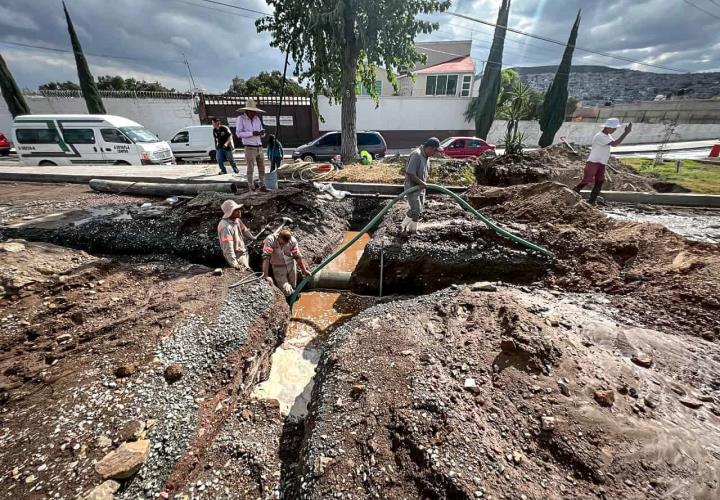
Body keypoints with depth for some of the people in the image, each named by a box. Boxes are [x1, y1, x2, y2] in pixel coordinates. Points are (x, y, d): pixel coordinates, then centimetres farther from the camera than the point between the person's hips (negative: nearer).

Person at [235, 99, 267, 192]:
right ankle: (251, 188, 7)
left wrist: (262, 132, -8)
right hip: (250, 148, -5)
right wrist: (252, 133, -20)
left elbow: (261, 134, 17)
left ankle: (262, 186, 16)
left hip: (259, 147, 5)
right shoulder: (241, 118, -2)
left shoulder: (257, 118, 12)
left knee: (262, 168, 7)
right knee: (250, 169, -1)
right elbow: (238, 133, -10)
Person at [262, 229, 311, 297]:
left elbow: (297, 256, -3)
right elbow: (266, 257, -30)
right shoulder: (270, 240, -25)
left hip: (291, 265, 3)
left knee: (293, 287, 7)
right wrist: (266, 275, -35)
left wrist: (304, 270, 3)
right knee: (287, 291, -12)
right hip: (278, 267, -2)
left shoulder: (293, 240, -15)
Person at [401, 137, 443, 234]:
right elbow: (410, 173, -26)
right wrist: (421, 182, -21)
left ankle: (412, 230, 25)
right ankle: (404, 227, 8)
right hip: (412, 188, -9)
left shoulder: (426, 156, 8)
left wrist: (423, 184, 1)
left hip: (421, 188, 9)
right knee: (415, 210, -11)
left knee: (420, 211, 12)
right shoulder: (416, 155, -21)